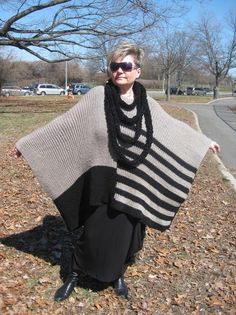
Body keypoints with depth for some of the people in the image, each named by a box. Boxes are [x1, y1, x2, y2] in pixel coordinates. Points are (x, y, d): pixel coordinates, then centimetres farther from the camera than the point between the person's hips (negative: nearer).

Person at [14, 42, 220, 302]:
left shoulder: (147, 104, 0)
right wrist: (27, 142, -3)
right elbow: (64, 124, -5)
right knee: (95, 232, 8)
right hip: (102, 182, -3)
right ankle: (74, 275, 33)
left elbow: (173, 127, 13)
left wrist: (205, 141, 21)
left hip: (133, 185, 3)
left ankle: (117, 274, 40)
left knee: (127, 232, 14)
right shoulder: (96, 97, -9)